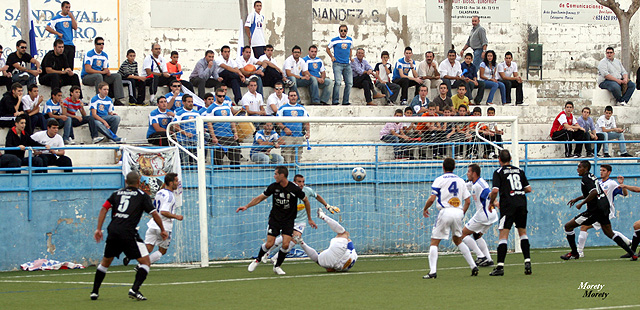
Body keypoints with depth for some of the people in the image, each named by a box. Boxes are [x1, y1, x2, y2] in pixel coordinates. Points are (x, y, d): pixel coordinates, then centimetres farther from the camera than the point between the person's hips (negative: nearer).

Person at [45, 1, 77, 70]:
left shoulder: (70, 17, 14)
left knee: (70, 66, 5)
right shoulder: (57, 18, -2)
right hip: (61, 44, -5)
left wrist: (71, 17, -3)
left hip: (70, 44, 5)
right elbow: (47, 27, -8)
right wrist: (58, 33, -11)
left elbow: (75, 28, 2)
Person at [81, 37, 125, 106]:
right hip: (87, 77, -7)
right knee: (98, 76, -39)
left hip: (100, 76, 7)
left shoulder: (105, 55, 13)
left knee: (117, 76, -7)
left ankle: (117, 99, -16)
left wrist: (108, 72, -12)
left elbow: (106, 69, 14)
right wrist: (102, 72, -20)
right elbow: (87, 70, -19)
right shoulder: (89, 54, -10)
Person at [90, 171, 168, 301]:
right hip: (129, 233, -5)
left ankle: (94, 291, 24)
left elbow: (104, 209, 12)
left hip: (113, 231, 5)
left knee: (105, 262, 23)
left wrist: (98, 229, 12)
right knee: (145, 262, 2)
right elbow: (154, 214, 5)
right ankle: (134, 289, -15)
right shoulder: (142, 195, 8)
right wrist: (162, 230, 17)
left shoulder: (117, 193, 19)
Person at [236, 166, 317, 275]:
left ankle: (277, 266, 9)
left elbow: (306, 201, 2)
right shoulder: (273, 187, -7)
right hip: (274, 218, 1)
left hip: (289, 220, -1)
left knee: (285, 245, -14)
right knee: (269, 244, -8)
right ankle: (257, 261, 18)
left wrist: (309, 219, 7)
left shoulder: (295, 189, -14)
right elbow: (261, 197, 6)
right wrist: (247, 206, -2)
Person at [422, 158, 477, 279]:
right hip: (458, 212, 5)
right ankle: (473, 266, 18)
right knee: (458, 240, 24)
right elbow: (468, 201, 11)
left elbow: (432, 199, -7)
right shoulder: (460, 181, 14)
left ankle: (432, 271, -12)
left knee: (434, 242, 0)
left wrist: (425, 209, 10)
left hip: (446, 212, -5)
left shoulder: (440, 180, 0)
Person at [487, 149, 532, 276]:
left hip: (508, 205, -4)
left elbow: (495, 190, -12)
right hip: (522, 203, 4)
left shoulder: (499, 172, -1)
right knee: (523, 233, 17)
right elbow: (528, 189, 13)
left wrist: (491, 202, 5)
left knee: (503, 236, -5)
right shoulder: (519, 171, 13)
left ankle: (500, 266, -12)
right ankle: (527, 262, 9)